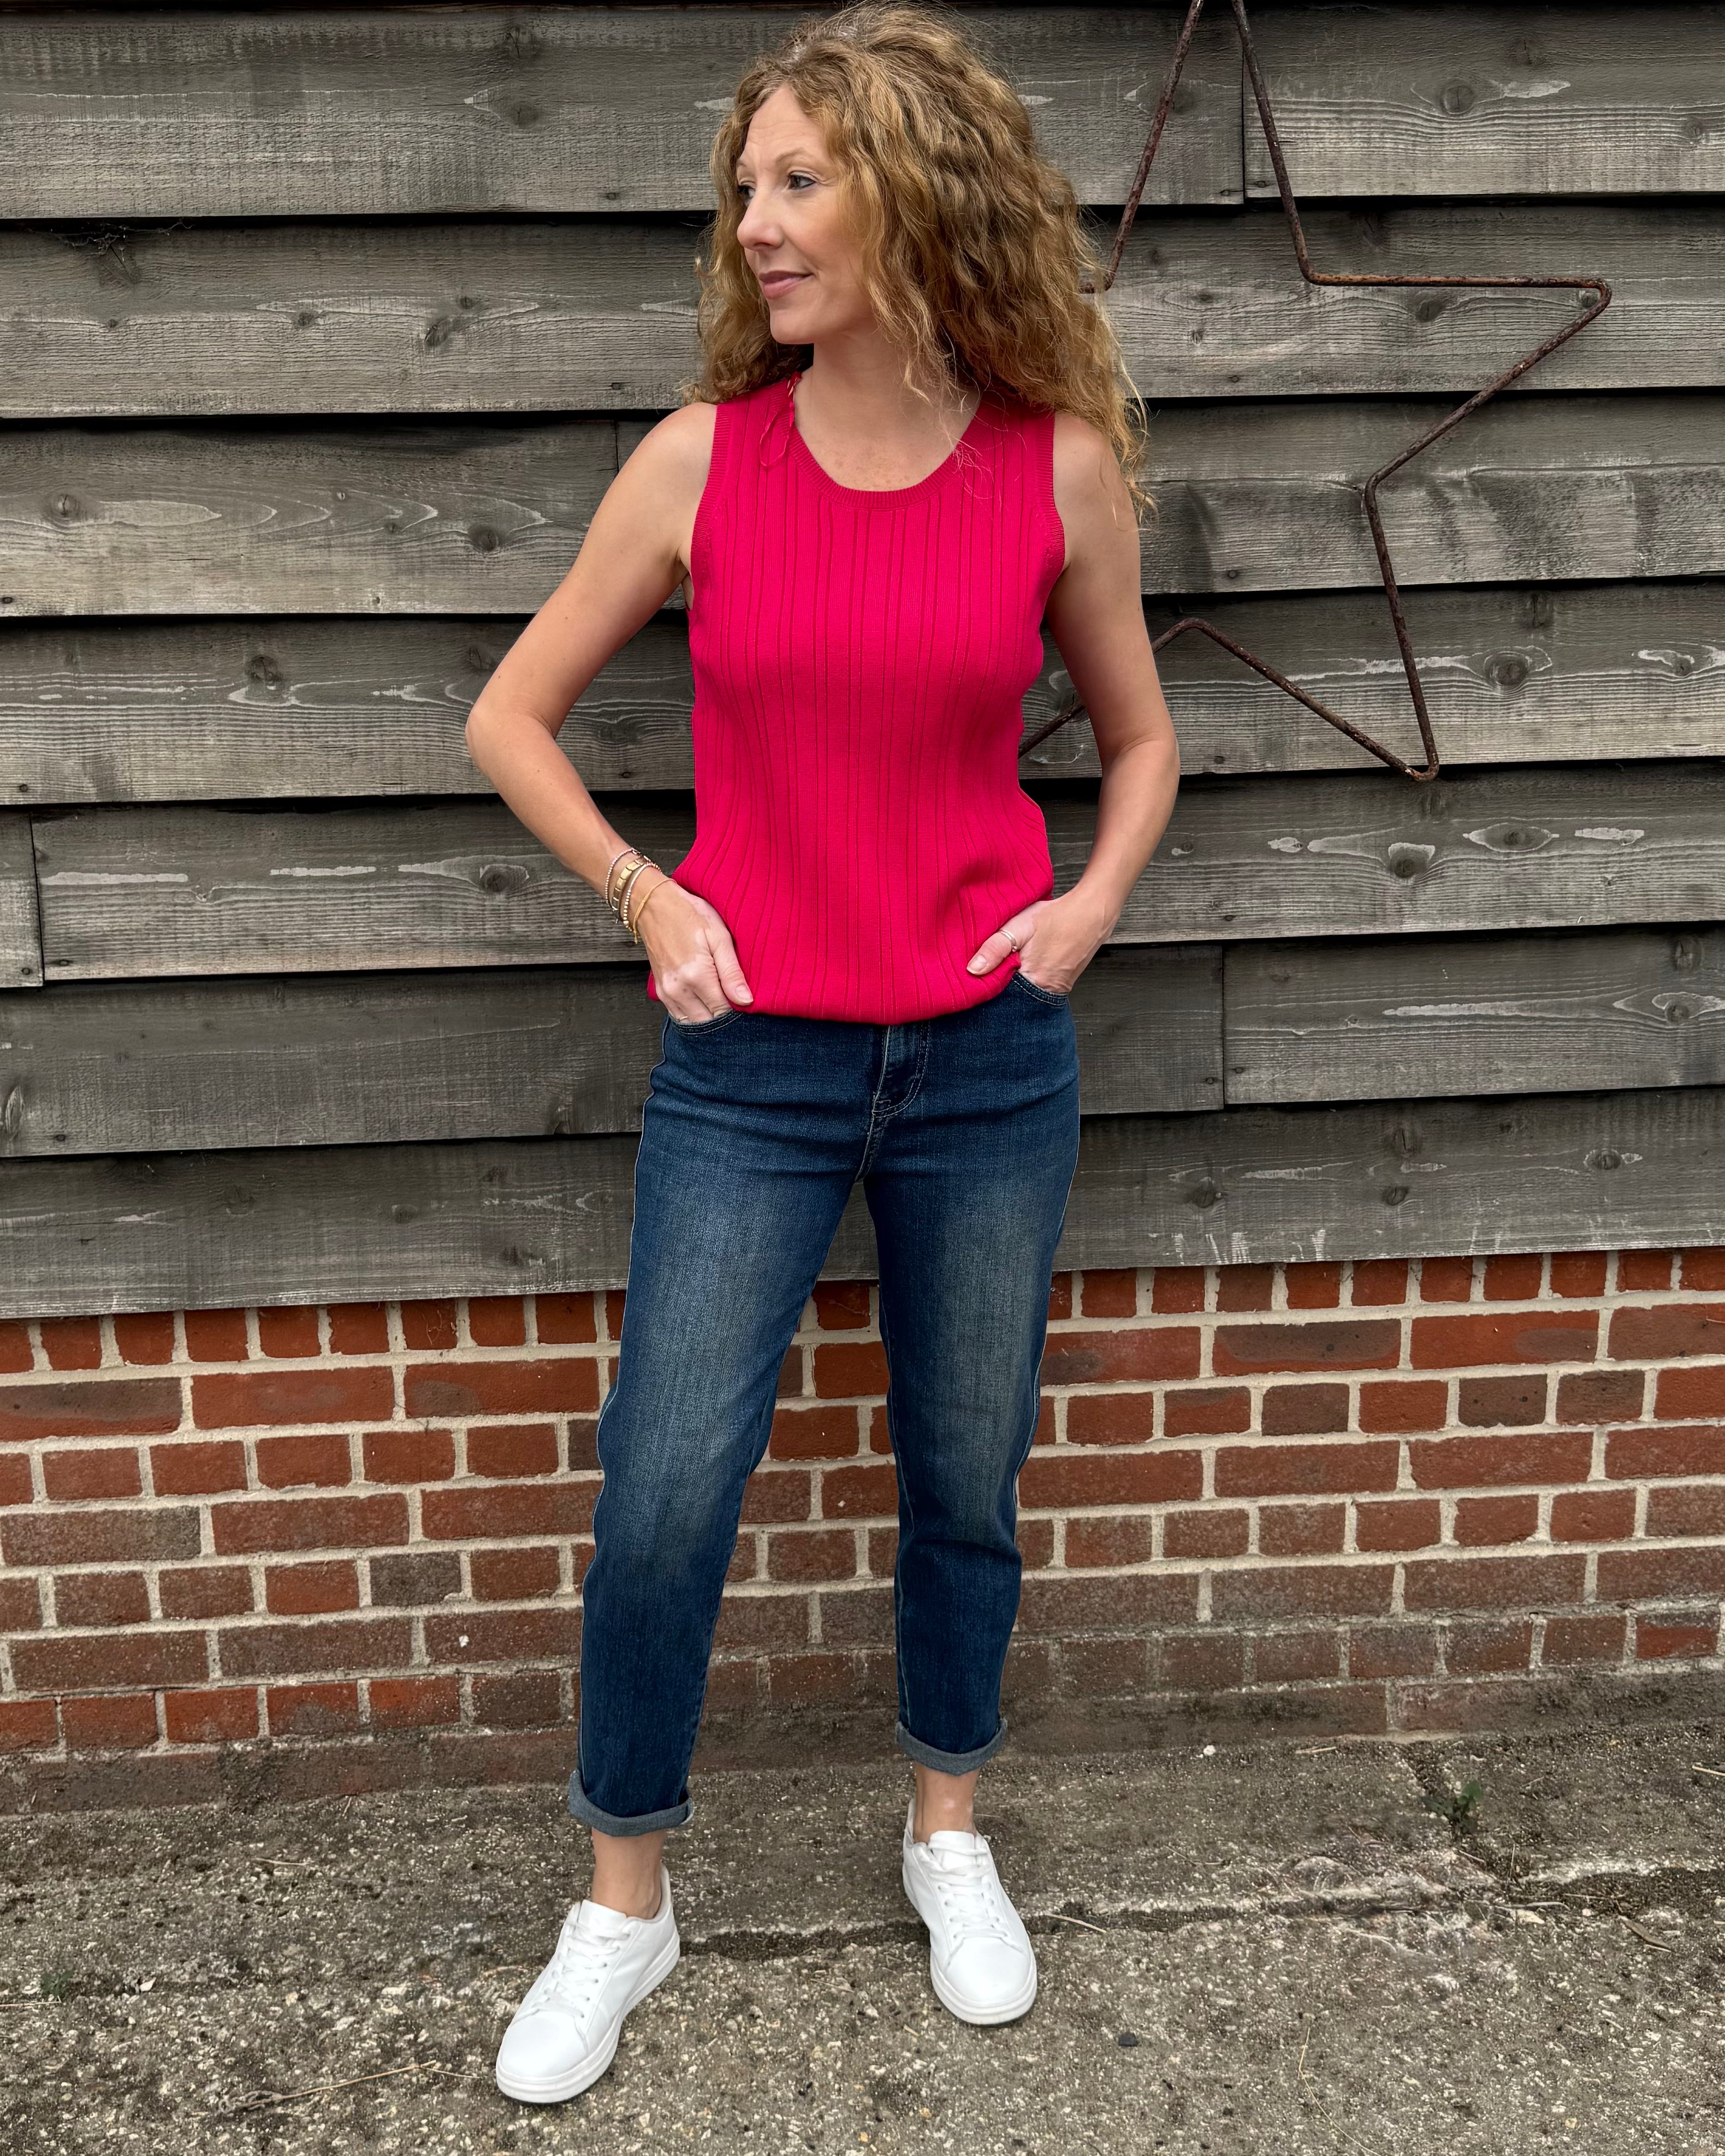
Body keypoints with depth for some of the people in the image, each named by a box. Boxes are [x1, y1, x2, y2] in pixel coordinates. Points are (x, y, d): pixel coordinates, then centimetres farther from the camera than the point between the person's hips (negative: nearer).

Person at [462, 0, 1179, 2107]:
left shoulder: (1060, 469, -2)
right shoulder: (700, 463, -3)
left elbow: (1138, 736, 12)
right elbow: (510, 715, 6)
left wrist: (1091, 902, -5)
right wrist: (641, 890, -5)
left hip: (989, 1066, 1)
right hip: (750, 1067, 0)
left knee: (966, 1479, 14)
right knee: (661, 1498, 2)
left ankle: (948, 1829, 41)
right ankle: (624, 1901, 27)